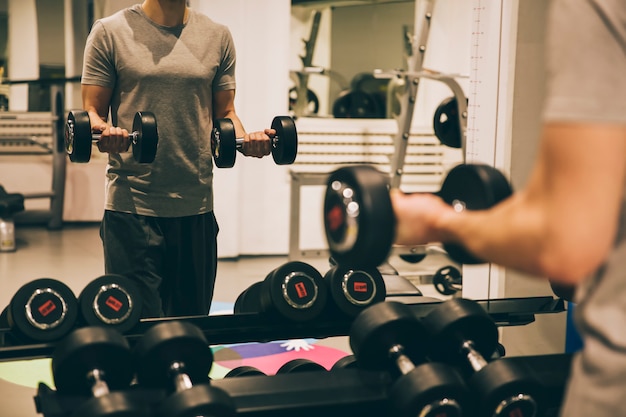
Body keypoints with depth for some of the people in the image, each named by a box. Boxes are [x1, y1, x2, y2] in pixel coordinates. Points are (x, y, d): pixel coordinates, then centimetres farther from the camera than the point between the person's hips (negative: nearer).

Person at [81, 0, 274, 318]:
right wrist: (102, 131, -22)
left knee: (191, 326, 12)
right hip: (132, 207, -3)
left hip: (197, 207, 4)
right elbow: (92, 110, 1)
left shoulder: (217, 36, 10)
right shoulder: (110, 32, 1)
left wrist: (245, 139, -9)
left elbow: (224, 112, 13)